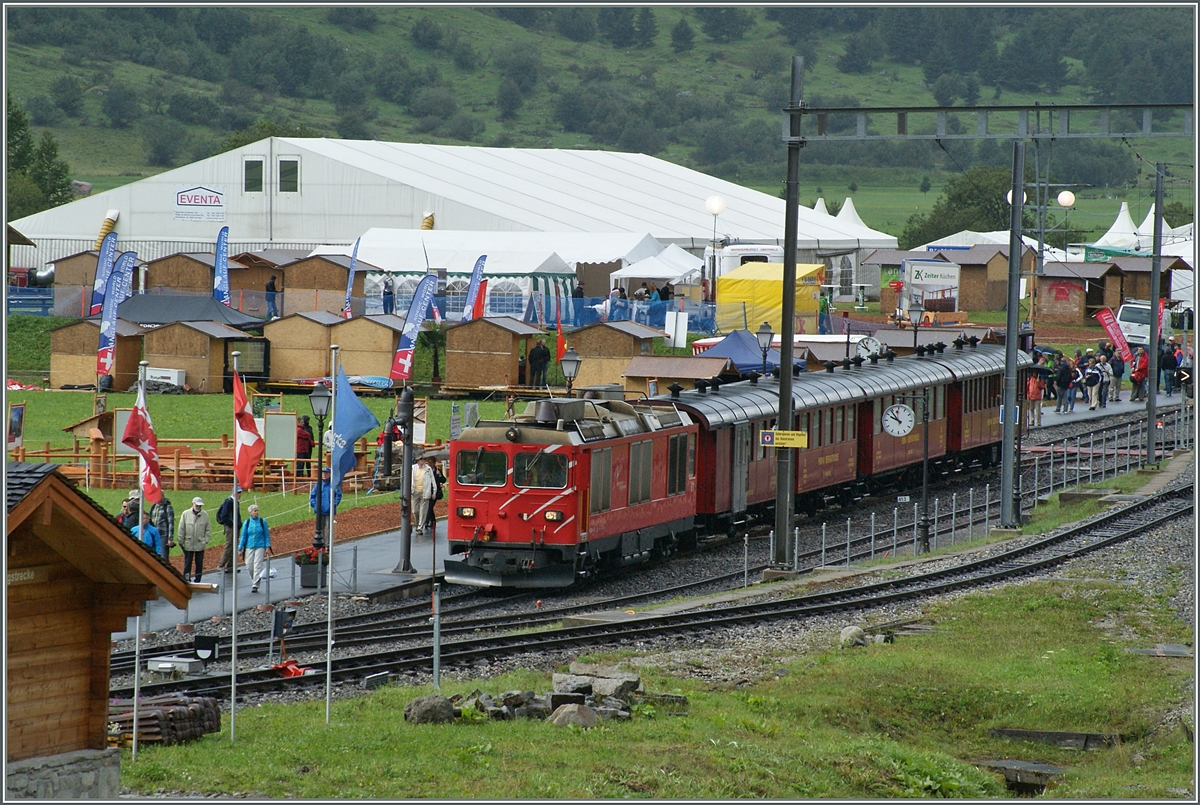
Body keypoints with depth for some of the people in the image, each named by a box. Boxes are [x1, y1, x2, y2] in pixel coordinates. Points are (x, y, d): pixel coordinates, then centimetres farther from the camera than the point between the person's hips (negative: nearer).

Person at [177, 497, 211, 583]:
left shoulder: (205, 515, 1)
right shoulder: (186, 514, -2)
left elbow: (208, 529, 8)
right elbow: (181, 529, 3)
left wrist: (205, 540, -1)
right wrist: (180, 541, 2)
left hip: (200, 544, 1)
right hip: (188, 543, -1)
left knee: (199, 563, 6)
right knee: (187, 563, 2)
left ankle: (197, 581, 14)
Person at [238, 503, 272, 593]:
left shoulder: (262, 522, 0)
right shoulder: (246, 523, 2)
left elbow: (267, 535, 4)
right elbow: (243, 536, 7)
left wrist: (267, 547, -2)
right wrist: (240, 548, 5)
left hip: (260, 547, -2)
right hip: (249, 547, 2)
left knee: (257, 566, -8)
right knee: (249, 566, 2)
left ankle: (255, 585, -6)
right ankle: (255, 580, 28)